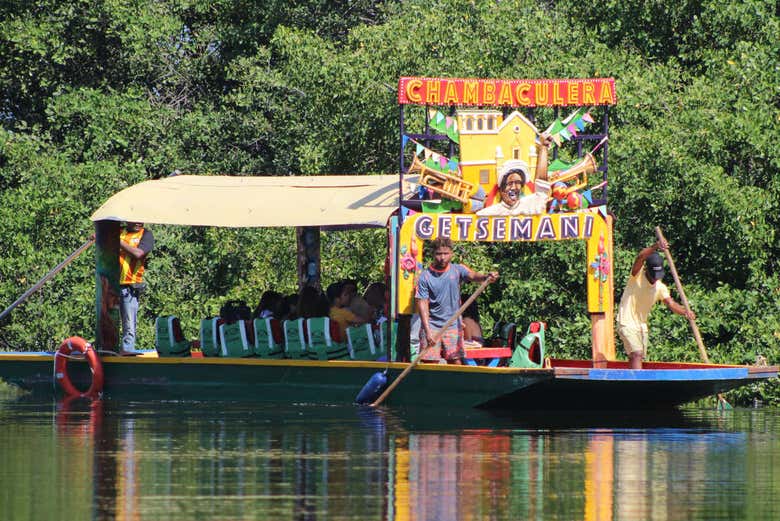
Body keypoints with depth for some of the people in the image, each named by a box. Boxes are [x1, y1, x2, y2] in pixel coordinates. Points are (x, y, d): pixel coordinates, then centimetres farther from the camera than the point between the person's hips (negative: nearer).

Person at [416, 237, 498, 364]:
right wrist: (428, 331, -17)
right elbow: (423, 304, -8)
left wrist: (485, 277, -43)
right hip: (432, 325, -2)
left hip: (453, 325, 2)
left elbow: (472, 275, -18)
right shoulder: (425, 276, -4)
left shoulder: (457, 270, 1)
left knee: (456, 363, -1)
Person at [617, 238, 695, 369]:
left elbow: (671, 304, -11)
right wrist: (655, 247, -47)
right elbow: (640, 257, -30)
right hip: (627, 323, -6)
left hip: (642, 324, 6)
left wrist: (685, 311, -33)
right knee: (636, 354, -20)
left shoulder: (660, 287, 0)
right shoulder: (637, 276, -12)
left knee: (635, 357, 12)